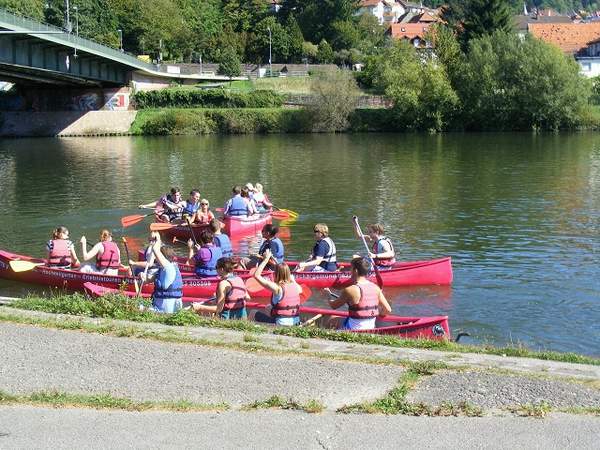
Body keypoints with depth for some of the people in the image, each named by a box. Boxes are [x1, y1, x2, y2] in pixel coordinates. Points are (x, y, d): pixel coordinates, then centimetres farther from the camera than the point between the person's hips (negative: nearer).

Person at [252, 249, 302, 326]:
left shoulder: (277, 288, -18)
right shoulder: (295, 286, -2)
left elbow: (256, 275, -14)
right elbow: (300, 290, 27)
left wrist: (266, 259, -9)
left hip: (282, 323, -6)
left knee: (257, 315, 12)